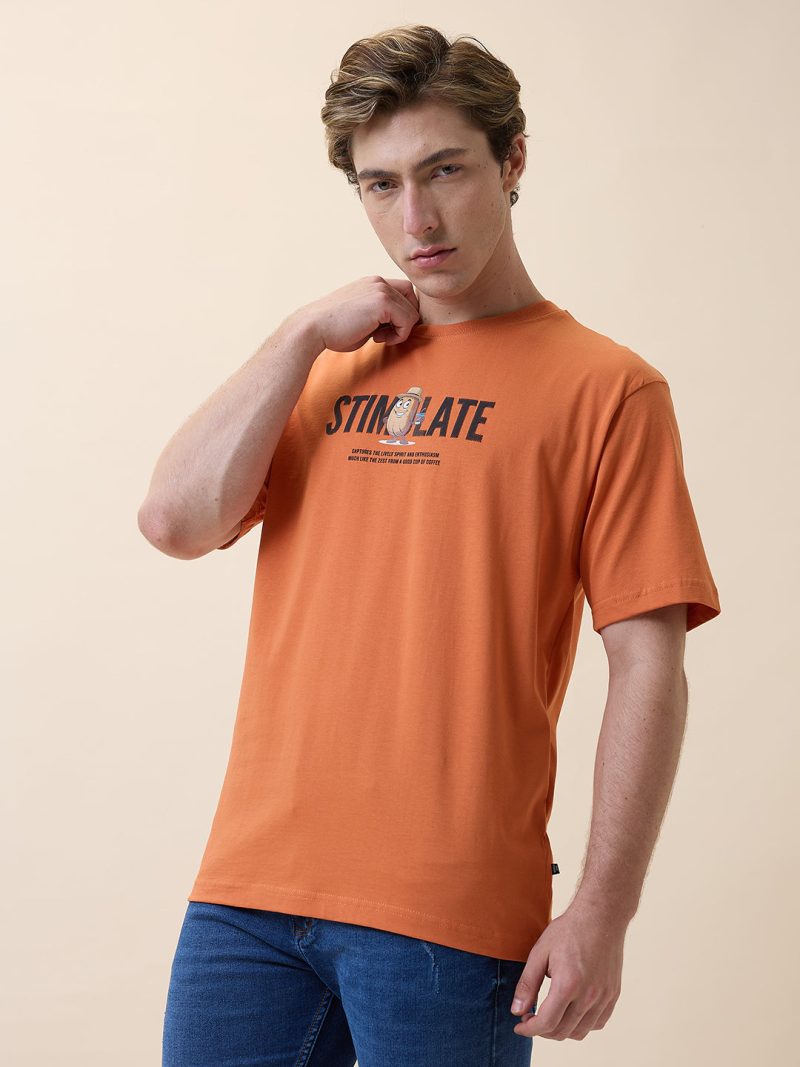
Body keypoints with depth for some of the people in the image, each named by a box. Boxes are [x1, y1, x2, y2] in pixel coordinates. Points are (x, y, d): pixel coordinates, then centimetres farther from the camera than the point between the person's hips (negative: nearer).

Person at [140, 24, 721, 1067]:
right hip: (252, 880, 4)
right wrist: (306, 335, 0)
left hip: (453, 913, -4)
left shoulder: (605, 387, -1)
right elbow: (177, 520, 1)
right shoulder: (325, 368, 15)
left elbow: (649, 667, -5)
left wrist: (603, 913, -10)